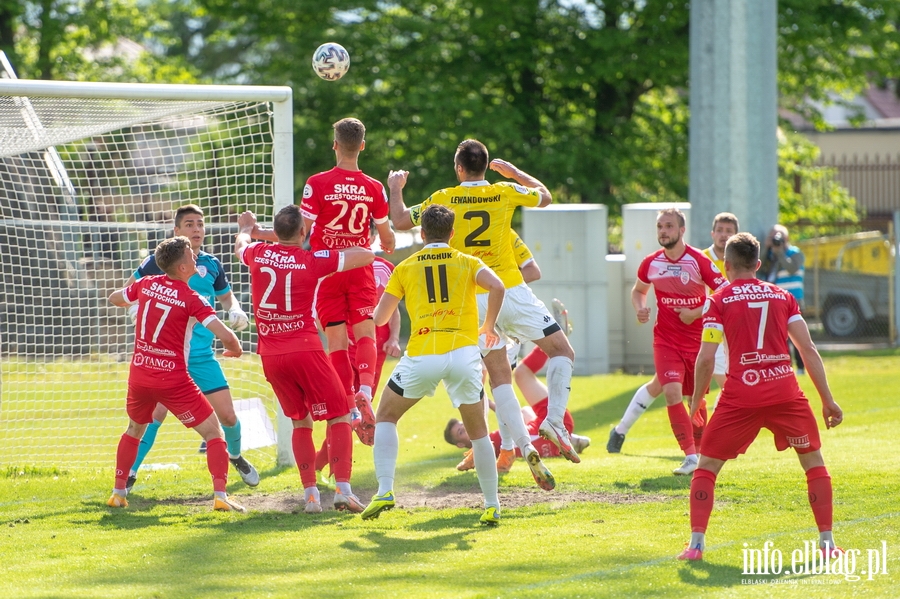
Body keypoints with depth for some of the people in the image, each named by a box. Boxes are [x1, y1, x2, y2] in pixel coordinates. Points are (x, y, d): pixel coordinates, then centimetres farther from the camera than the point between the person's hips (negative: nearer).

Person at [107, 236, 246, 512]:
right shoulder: (191, 299, -12)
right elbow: (226, 336, -20)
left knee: (134, 430, 30)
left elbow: (114, 299, 24)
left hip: (139, 374, 5)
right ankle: (220, 496, -14)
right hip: (173, 378, -5)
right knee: (214, 433, 1)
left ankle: (118, 492, 30)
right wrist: (235, 350, 2)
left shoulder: (146, 285, 3)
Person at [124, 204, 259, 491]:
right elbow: (129, 290, 3)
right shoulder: (160, 260, -4)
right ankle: (129, 474, -3)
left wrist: (235, 311, 3)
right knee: (155, 413, -15)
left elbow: (225, 295, 24)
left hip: (202, 356, 4)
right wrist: (139, 312, -17)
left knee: (228, 415, 3)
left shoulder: (211, 265, 7)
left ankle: (236, 456, 34)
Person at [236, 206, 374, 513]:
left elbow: (240, 245, 32)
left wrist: (246, 226, 54)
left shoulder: (258, 254, 5)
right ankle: (342, 489, -13)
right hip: (305, 349, -4)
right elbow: (367, 256, 0)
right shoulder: (313, 260, -6)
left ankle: (310, 494, 7)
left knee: (301, 423, 16)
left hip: (270, 355, 5)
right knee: (340, 417, 2)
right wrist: (340, 249, 19)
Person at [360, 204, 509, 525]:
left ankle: (385, 490, 3)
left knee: (385, 417, 19)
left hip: (421, 356, 0)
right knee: (479, 432, 16)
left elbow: (379, 318, 12)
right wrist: (488, 327, 6)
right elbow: (497, 287, -8)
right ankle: (492, 505, 12)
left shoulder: (406, 267, 13)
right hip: (463, 353, 0)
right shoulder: (467, 262, 12)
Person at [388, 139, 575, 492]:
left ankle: (525, 446, -7)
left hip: (473, 300, 1)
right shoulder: (504, 192, 3)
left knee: (499, 377, 7)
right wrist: (513, 171, 34)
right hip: (510, 290, -1)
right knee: (562, 351, 9)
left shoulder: (444, 198, 1)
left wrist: (395, 189, 25)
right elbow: (545, 196, 22)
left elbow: (400, 221, 8)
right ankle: (554, 421, -10)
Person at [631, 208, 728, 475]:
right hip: (666, 340, 1)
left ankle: (700, 449, 35)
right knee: (672, 392, -18)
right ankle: (691, 456, -19)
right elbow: (638, 290, 19)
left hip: (697, 339, -1)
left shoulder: (699, 261, -13)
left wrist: (696, 313, -18)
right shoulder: (651, 263, -1)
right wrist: (640, 308, -2)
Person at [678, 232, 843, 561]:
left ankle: (696, 543, 2)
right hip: (785, 392, 2)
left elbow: (705, 359, -2)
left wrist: (695, 404, 9)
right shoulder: (782, 296, 12)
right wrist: (827, 399, 10)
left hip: (741, 396, -2)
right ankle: (827, 542, 10)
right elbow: (808, 349, 7)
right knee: (814, 462, 16)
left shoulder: (719, 301, 5)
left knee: (707, 466, 12)